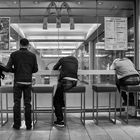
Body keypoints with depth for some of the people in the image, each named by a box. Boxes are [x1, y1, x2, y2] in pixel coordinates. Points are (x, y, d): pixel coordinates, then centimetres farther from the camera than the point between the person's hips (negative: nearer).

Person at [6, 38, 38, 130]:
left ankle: (17, 124, 10)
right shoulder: (32, 55, 3)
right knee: (27, 103, 6)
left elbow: (8, 68, -4)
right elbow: (35, 69, 5)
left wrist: (16, 71, 14)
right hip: (28, 82, 1)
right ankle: (28, 125, 10)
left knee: (17, 103, 7)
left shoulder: (14, 54, 0)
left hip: (18, 81, -1)